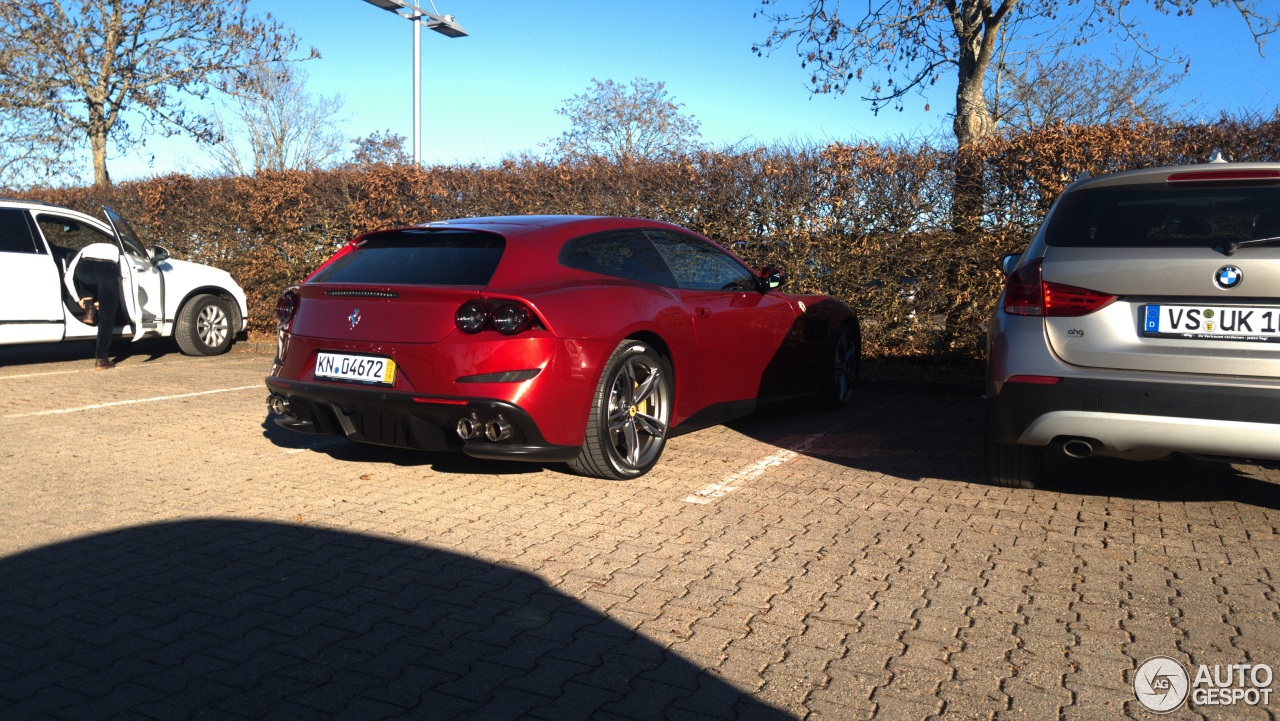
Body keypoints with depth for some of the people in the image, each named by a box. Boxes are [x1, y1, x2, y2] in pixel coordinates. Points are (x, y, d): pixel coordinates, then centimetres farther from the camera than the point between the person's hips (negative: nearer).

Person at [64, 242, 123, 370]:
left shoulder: (86, 250, 41)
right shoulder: (115, 250, 42)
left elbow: (68, 277, 27)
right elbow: (119, 277, 28)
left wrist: (78, 299, 36)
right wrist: (101, 301, 34)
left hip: (85, 268, 1)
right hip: (108, 270, -1)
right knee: (106, 317, 8)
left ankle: (89, 309, 23)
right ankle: (101, 359, 8)